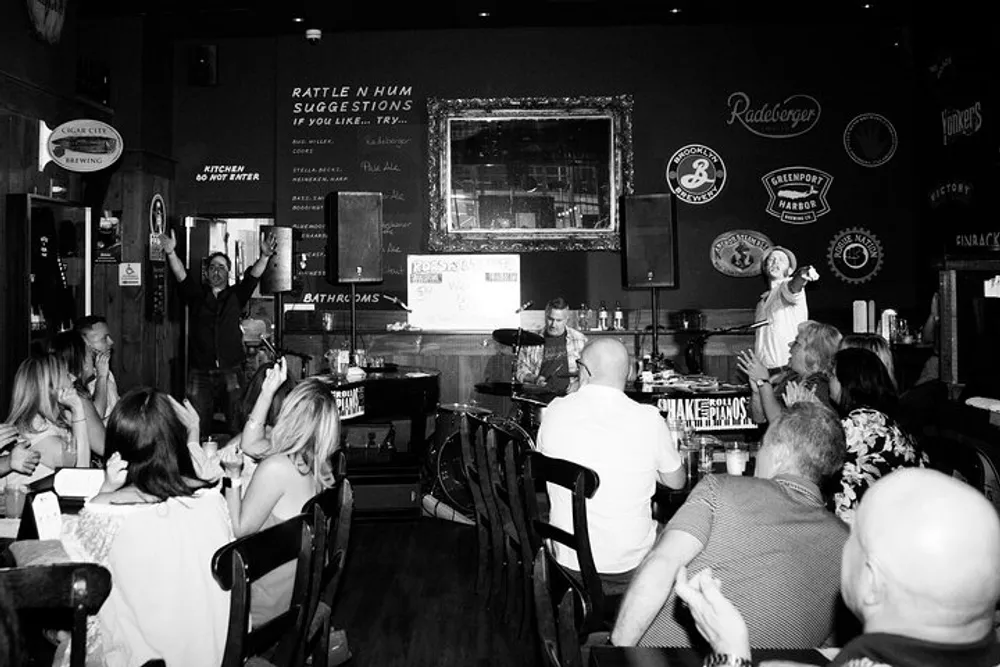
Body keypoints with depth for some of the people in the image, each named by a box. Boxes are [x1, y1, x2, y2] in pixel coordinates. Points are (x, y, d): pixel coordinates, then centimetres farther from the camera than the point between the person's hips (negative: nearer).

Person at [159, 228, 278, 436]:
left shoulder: (235, 295, 10)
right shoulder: (197, 294, 11)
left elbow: (253, 276, -6)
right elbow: (181, 274, -5)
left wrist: (264, 257, -26)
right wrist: (171, 253, -25)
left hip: (231, 371, -1)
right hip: (200, 372, 1)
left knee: (238, 425, -6)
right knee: (198, 428, 2)